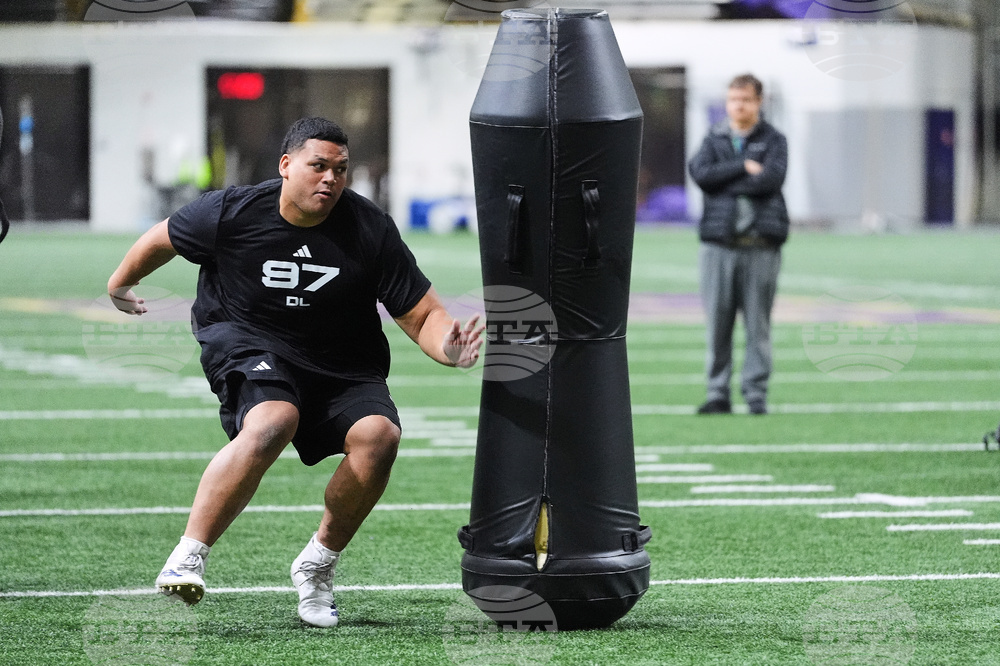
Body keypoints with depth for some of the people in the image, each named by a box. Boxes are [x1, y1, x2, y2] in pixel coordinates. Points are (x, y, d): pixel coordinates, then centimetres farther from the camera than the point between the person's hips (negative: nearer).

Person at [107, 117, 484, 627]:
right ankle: (187, 558, -34)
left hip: (342, 370, 3)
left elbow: (423, 315, -5)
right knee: (273, 421, -36)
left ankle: (318, 564, -6)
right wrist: (121, 284, 29)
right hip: (249, 349, -3)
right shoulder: (232, 213, -9)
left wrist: (447, 347, -27)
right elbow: (162, 240, 12)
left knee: (378, 434, -28)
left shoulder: (371, 230, -6)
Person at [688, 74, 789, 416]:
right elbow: (700, 172, -4)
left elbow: (772, 178, -10)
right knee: (717, 320, 0)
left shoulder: (774, 140, 9)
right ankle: (718, 393, 5)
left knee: (758, 323, -1)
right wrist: (743, 166, -9)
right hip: (718, 242, 2)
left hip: (761, 244, -2)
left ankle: (756, 394, 3)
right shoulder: (714, 140, 15)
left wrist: (724, 182, -6)